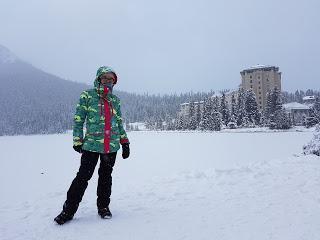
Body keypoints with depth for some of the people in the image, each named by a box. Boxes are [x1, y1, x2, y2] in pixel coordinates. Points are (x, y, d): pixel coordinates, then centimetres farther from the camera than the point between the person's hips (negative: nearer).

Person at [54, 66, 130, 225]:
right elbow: (78, 120, 0)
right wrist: (78, 141, -5)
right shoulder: (87, 96, 0)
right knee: (83, 176, -3)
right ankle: (69, 210, 12)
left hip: (112, 145, 4)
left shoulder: (115, 100, 12)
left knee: (106, 176, 12)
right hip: (92, 144, -3)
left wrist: (124, 142, 12)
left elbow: (119, 123, 16)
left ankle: (103, 206, 28)